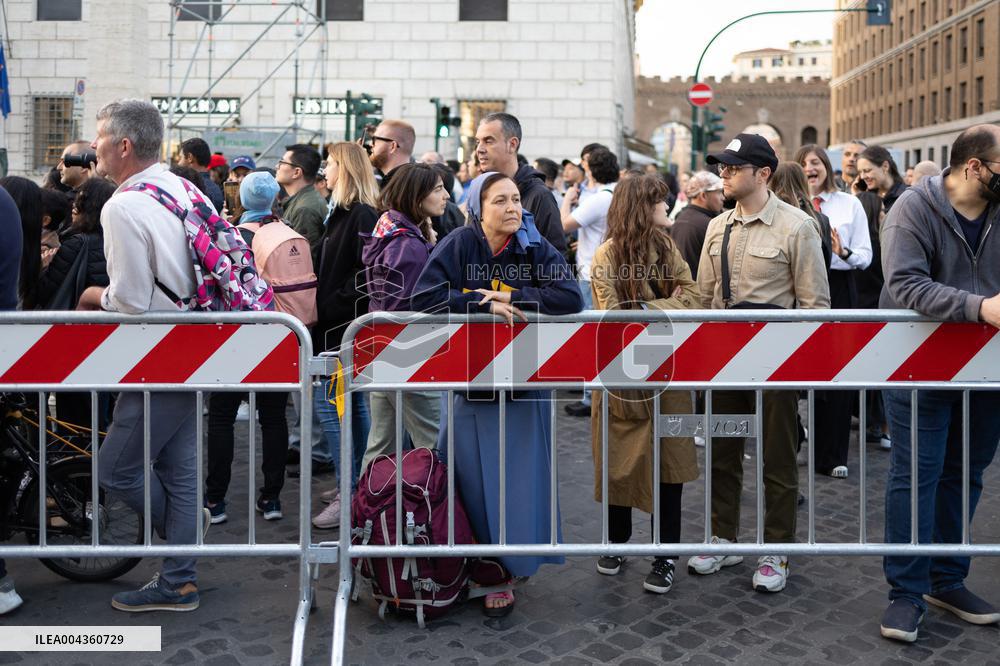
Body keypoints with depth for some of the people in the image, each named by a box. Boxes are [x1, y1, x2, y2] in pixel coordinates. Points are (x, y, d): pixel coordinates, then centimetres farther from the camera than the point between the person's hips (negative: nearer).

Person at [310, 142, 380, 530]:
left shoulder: (363, 216, -16)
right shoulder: (343, 213, 15)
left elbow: (366, 275, -23)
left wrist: (332, 306, -19)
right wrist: (322, 306, 11)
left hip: (346, 325, -10)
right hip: (336, 324, 10)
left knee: (328, 404, -9)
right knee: (353, 403, 14)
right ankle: (357, 483, 24)